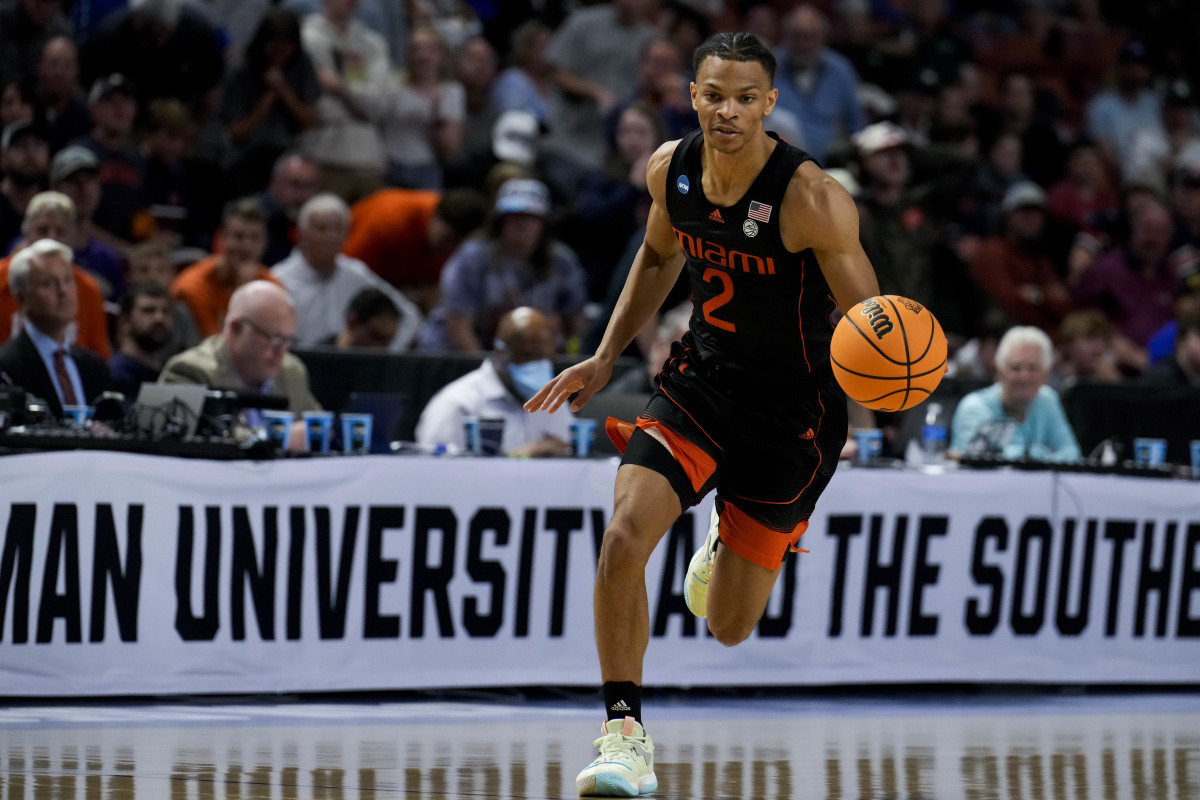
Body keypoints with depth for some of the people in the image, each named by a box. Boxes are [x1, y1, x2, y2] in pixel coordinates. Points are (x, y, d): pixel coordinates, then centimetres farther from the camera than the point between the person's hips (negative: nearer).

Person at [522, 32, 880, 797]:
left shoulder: (811, 199, -24)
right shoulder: (671, 169, -8)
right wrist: (605, 359, 11)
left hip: (792, 410, -3)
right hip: (700, 381, 3)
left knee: (729, 627, 8)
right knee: (624, 538, -23)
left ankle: (731, 541, 46)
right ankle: (626, 733, -10)